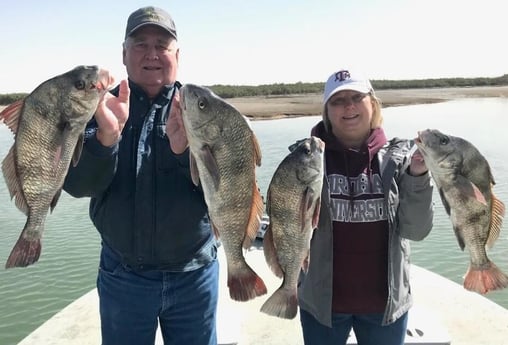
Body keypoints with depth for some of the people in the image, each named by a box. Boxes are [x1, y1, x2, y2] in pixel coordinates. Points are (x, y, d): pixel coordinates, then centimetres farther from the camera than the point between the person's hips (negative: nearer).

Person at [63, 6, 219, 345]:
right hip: (123, 276, 1)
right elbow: (76, 185, -12)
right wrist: (106, 136, -30)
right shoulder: (102, 107, -1)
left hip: (194, 275, 0)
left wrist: (188, 150, -29)